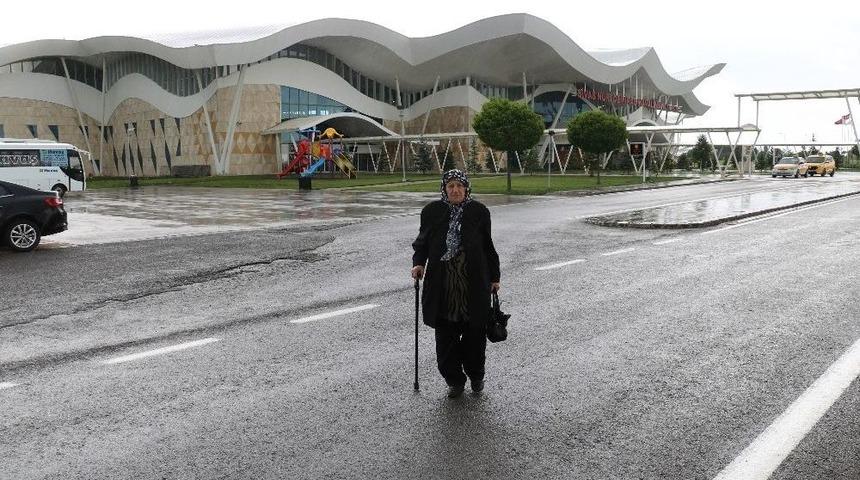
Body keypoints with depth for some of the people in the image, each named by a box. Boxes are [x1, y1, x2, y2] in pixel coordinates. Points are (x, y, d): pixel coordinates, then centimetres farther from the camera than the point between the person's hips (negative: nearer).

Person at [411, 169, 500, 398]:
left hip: (474, 282, -1)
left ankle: (476, 376, 27)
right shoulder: (432, 211, 5)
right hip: (442, 283, 1)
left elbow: (488, 246, 7)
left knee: (475, 331, 6)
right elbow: (422, 241, 12)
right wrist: (418, 263, -6)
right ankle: (454, 380, 17)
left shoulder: (479, 211, 3)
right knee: (446, 335, 2)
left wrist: (494, 277, 7)